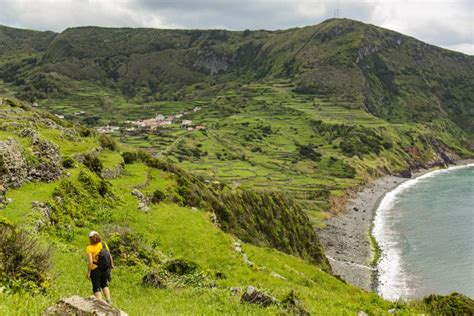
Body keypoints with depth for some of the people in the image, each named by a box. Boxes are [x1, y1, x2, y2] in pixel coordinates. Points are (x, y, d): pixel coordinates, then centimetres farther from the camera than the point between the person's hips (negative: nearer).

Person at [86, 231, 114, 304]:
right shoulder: (104, 244, -3)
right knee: (104, 284, 26)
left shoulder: (89, 248, -14)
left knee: (96, 287, 10)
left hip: (95, 269, -4)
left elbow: (90, 262, -19)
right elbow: (110, 256, 2)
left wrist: (88, 272, -11)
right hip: (105, 268, 4)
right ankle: (108, 299, 15)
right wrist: (112, 265, 18)